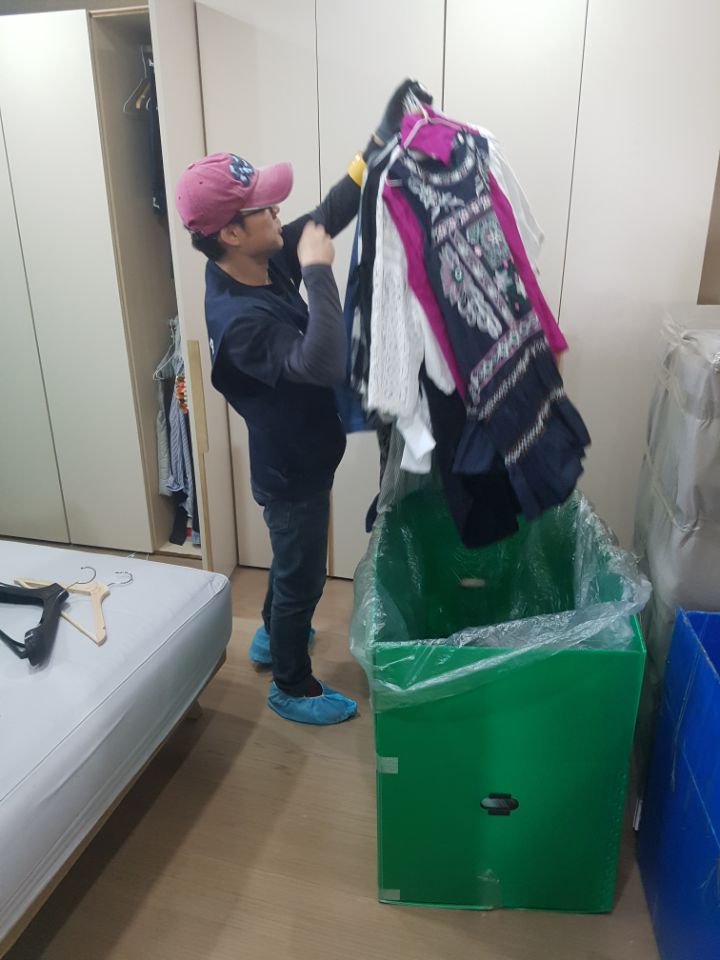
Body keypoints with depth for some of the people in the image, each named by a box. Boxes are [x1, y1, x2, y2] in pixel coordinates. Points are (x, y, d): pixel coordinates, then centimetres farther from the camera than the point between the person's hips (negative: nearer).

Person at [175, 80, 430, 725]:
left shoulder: (265, 262, -5)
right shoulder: (239, 318, -32)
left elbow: (330, 214, 3)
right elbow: (324, 364, -43)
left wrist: (382, 141, -2)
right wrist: (318, 271, -36)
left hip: (300, 456, 9)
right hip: (292, 467, -9)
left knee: (294, 560, 28)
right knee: (303, 575, 11)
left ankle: (272, 636, 54)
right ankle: (293, 688, 34)